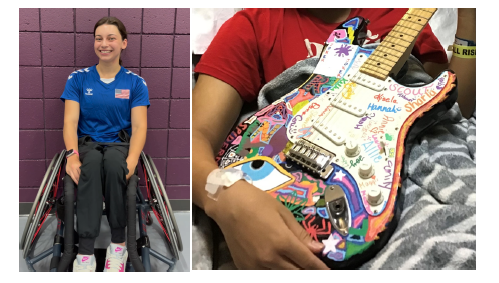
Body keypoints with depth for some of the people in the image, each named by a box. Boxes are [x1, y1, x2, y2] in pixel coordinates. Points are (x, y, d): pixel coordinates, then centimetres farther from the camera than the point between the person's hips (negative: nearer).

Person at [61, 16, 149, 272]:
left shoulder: (135, 83, 4)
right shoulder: (78, 79, 6)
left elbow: (139, 126, -4)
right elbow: (70, 121, -3)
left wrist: (132, 159, -23)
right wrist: (72, 154, -23)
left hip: (120, 144, 0)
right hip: (87, 143, 1)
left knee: (113, 162, -37)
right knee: (90, 164, -37)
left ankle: (118, 243, -24)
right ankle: (85, 251, -37)